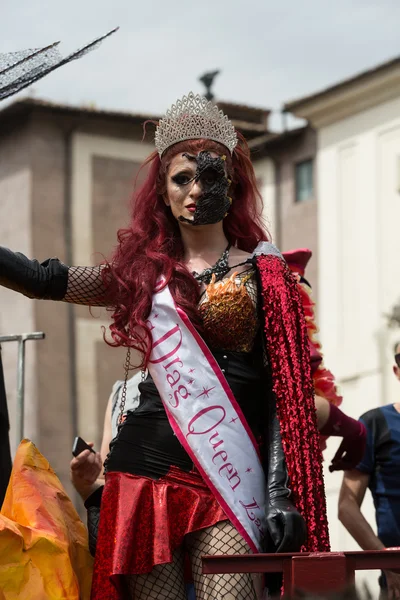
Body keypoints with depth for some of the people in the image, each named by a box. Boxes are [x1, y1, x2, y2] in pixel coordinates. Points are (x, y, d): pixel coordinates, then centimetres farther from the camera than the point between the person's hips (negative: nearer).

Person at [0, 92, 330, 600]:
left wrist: (282, 492, -7)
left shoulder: (262, 271, 8)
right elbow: (41, 279, 16)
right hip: (148, 461, 3)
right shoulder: (144, 273, 18)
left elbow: (287, 388, 2)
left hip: (229, 468, -3)